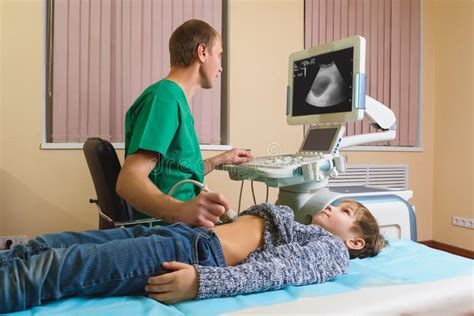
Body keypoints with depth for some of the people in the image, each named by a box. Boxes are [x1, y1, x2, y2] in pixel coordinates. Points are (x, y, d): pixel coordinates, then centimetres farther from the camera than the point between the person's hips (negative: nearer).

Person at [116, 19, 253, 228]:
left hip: (180, 225, 9)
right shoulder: (164, 97, -13)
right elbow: (129, 180, -25)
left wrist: (219, 161, 32)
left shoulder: (176, 100, 16)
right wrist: (179, 210, -41)